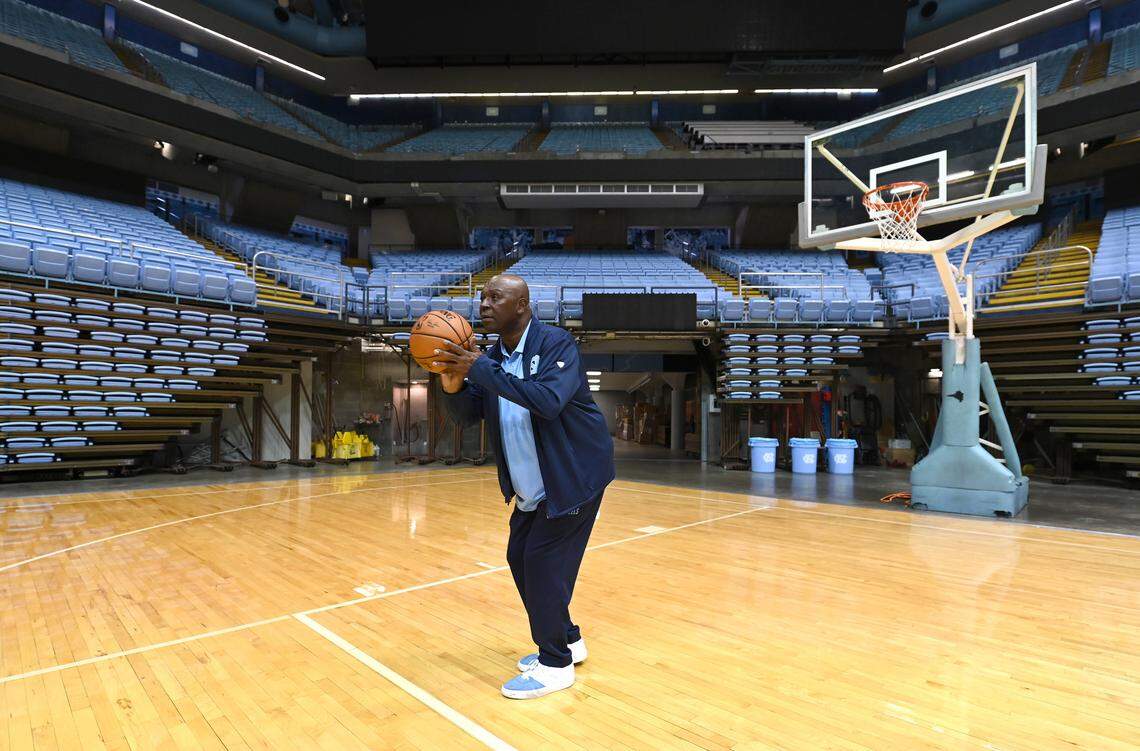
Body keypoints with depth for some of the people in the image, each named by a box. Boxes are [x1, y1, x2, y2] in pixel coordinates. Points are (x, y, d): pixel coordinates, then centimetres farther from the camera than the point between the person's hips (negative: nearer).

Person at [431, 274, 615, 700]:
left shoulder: (555, 343, -19)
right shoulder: (493, 357, 3)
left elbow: (549, 400, -35)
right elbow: (467, 415, 2)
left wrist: (480, 369, -34)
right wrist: (454, 385, -20)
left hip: (574, 477, -8)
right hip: (532, 486, 8)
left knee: (543, 562, -7)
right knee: (520, 559, 12)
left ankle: (555, 665, 13)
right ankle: (566, 641, 31)